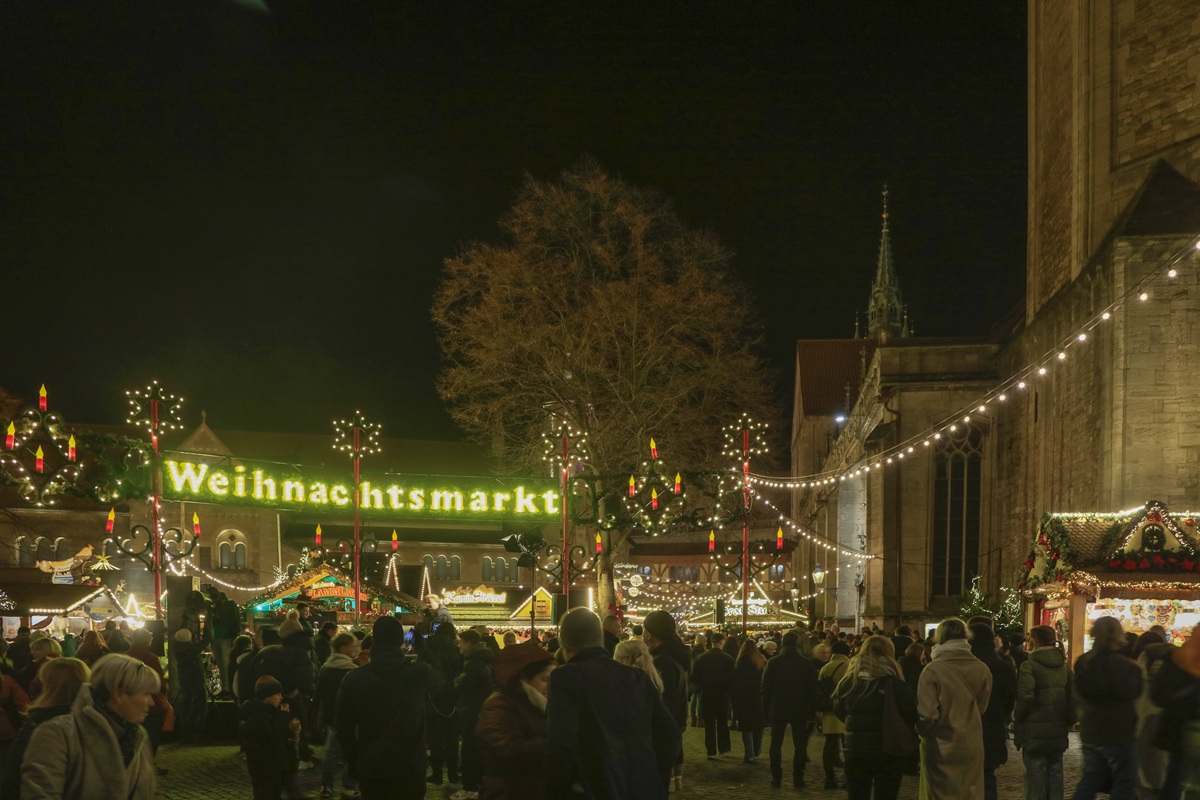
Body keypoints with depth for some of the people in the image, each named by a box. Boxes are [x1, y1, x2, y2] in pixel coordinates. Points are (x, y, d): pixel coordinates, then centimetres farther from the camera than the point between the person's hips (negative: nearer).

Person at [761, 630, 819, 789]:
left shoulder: (773, 663, -5)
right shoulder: (807, 664, -6)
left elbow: (765, 688, -3)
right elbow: (812, 688, -2)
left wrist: (767, 708, 5)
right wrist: (810, 709, 5)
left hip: (778, 710, 0)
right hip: (800, 710, 0)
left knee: (776, 745, 9)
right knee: (799, 745, 7)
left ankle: (776, 778, 7)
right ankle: (798, 778, 4)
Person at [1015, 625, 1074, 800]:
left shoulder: (1029, 665, -11)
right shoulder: (1063, 666, 9)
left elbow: (1025, 698, -18)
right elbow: (1072, 697, 7)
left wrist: (1018, 727, -7)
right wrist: (1068, 723, 14)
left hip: (1035, 731, -6)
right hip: (1058, 732, 6)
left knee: (1036, 776, -2)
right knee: (1055, 774, 11)